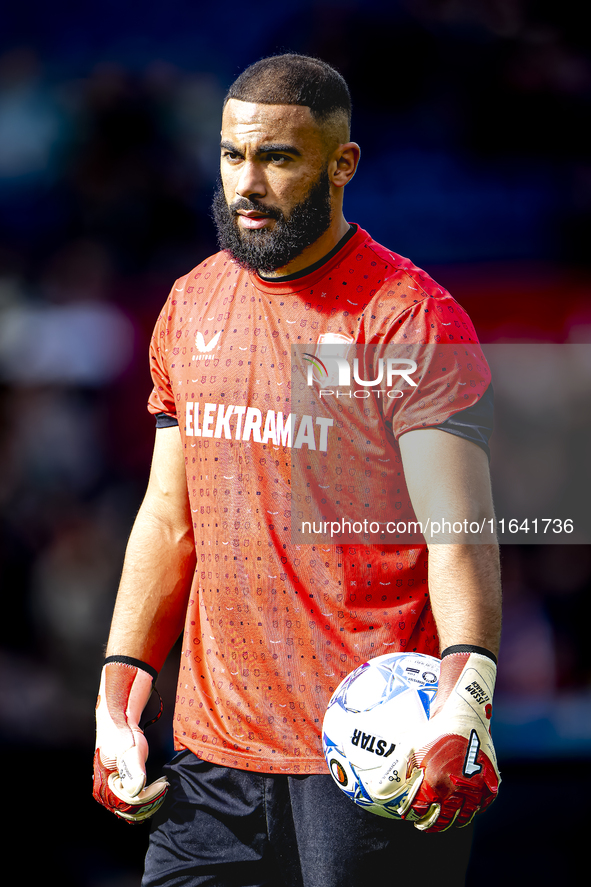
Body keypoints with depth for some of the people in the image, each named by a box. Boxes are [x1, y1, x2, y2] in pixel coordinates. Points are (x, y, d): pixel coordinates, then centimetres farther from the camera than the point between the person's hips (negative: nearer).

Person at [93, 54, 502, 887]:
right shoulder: (191, 307, 11)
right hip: (213, 746, 6)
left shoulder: (410, 318, -9)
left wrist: (464, 699, -31)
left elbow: (458, 530, -16)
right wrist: (119, 692, 11)